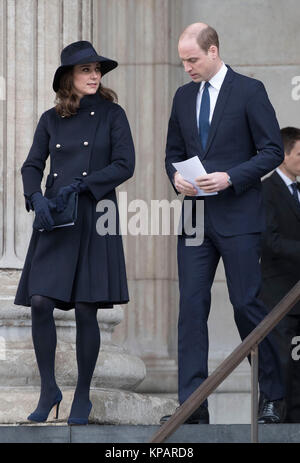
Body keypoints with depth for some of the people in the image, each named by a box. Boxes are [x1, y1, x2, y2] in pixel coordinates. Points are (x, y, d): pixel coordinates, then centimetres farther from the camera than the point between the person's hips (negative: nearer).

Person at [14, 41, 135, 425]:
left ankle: (82, 396, 10)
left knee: (86, 310, -4)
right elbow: (32, 165, 9)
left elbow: (124, 165, -6)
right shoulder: (51, 119, 11)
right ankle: (48, 390, 5)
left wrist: (77, 186, -14)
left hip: (95, 220, -2)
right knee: (40, 302, -10)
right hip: (54, 221, 2)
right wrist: (37, 198, -11)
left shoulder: (112, 115, 3)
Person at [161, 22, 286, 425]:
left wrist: (230, 177, -17)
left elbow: (273, 150, -6)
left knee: (247, 304, -3)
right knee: (191, 305, -1)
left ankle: (274, 396, 12)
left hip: (237, 216, -5)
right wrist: (176, 176, -1)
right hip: (195, 218, 5)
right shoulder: (184, 96, 12)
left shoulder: (249, 91, -5)